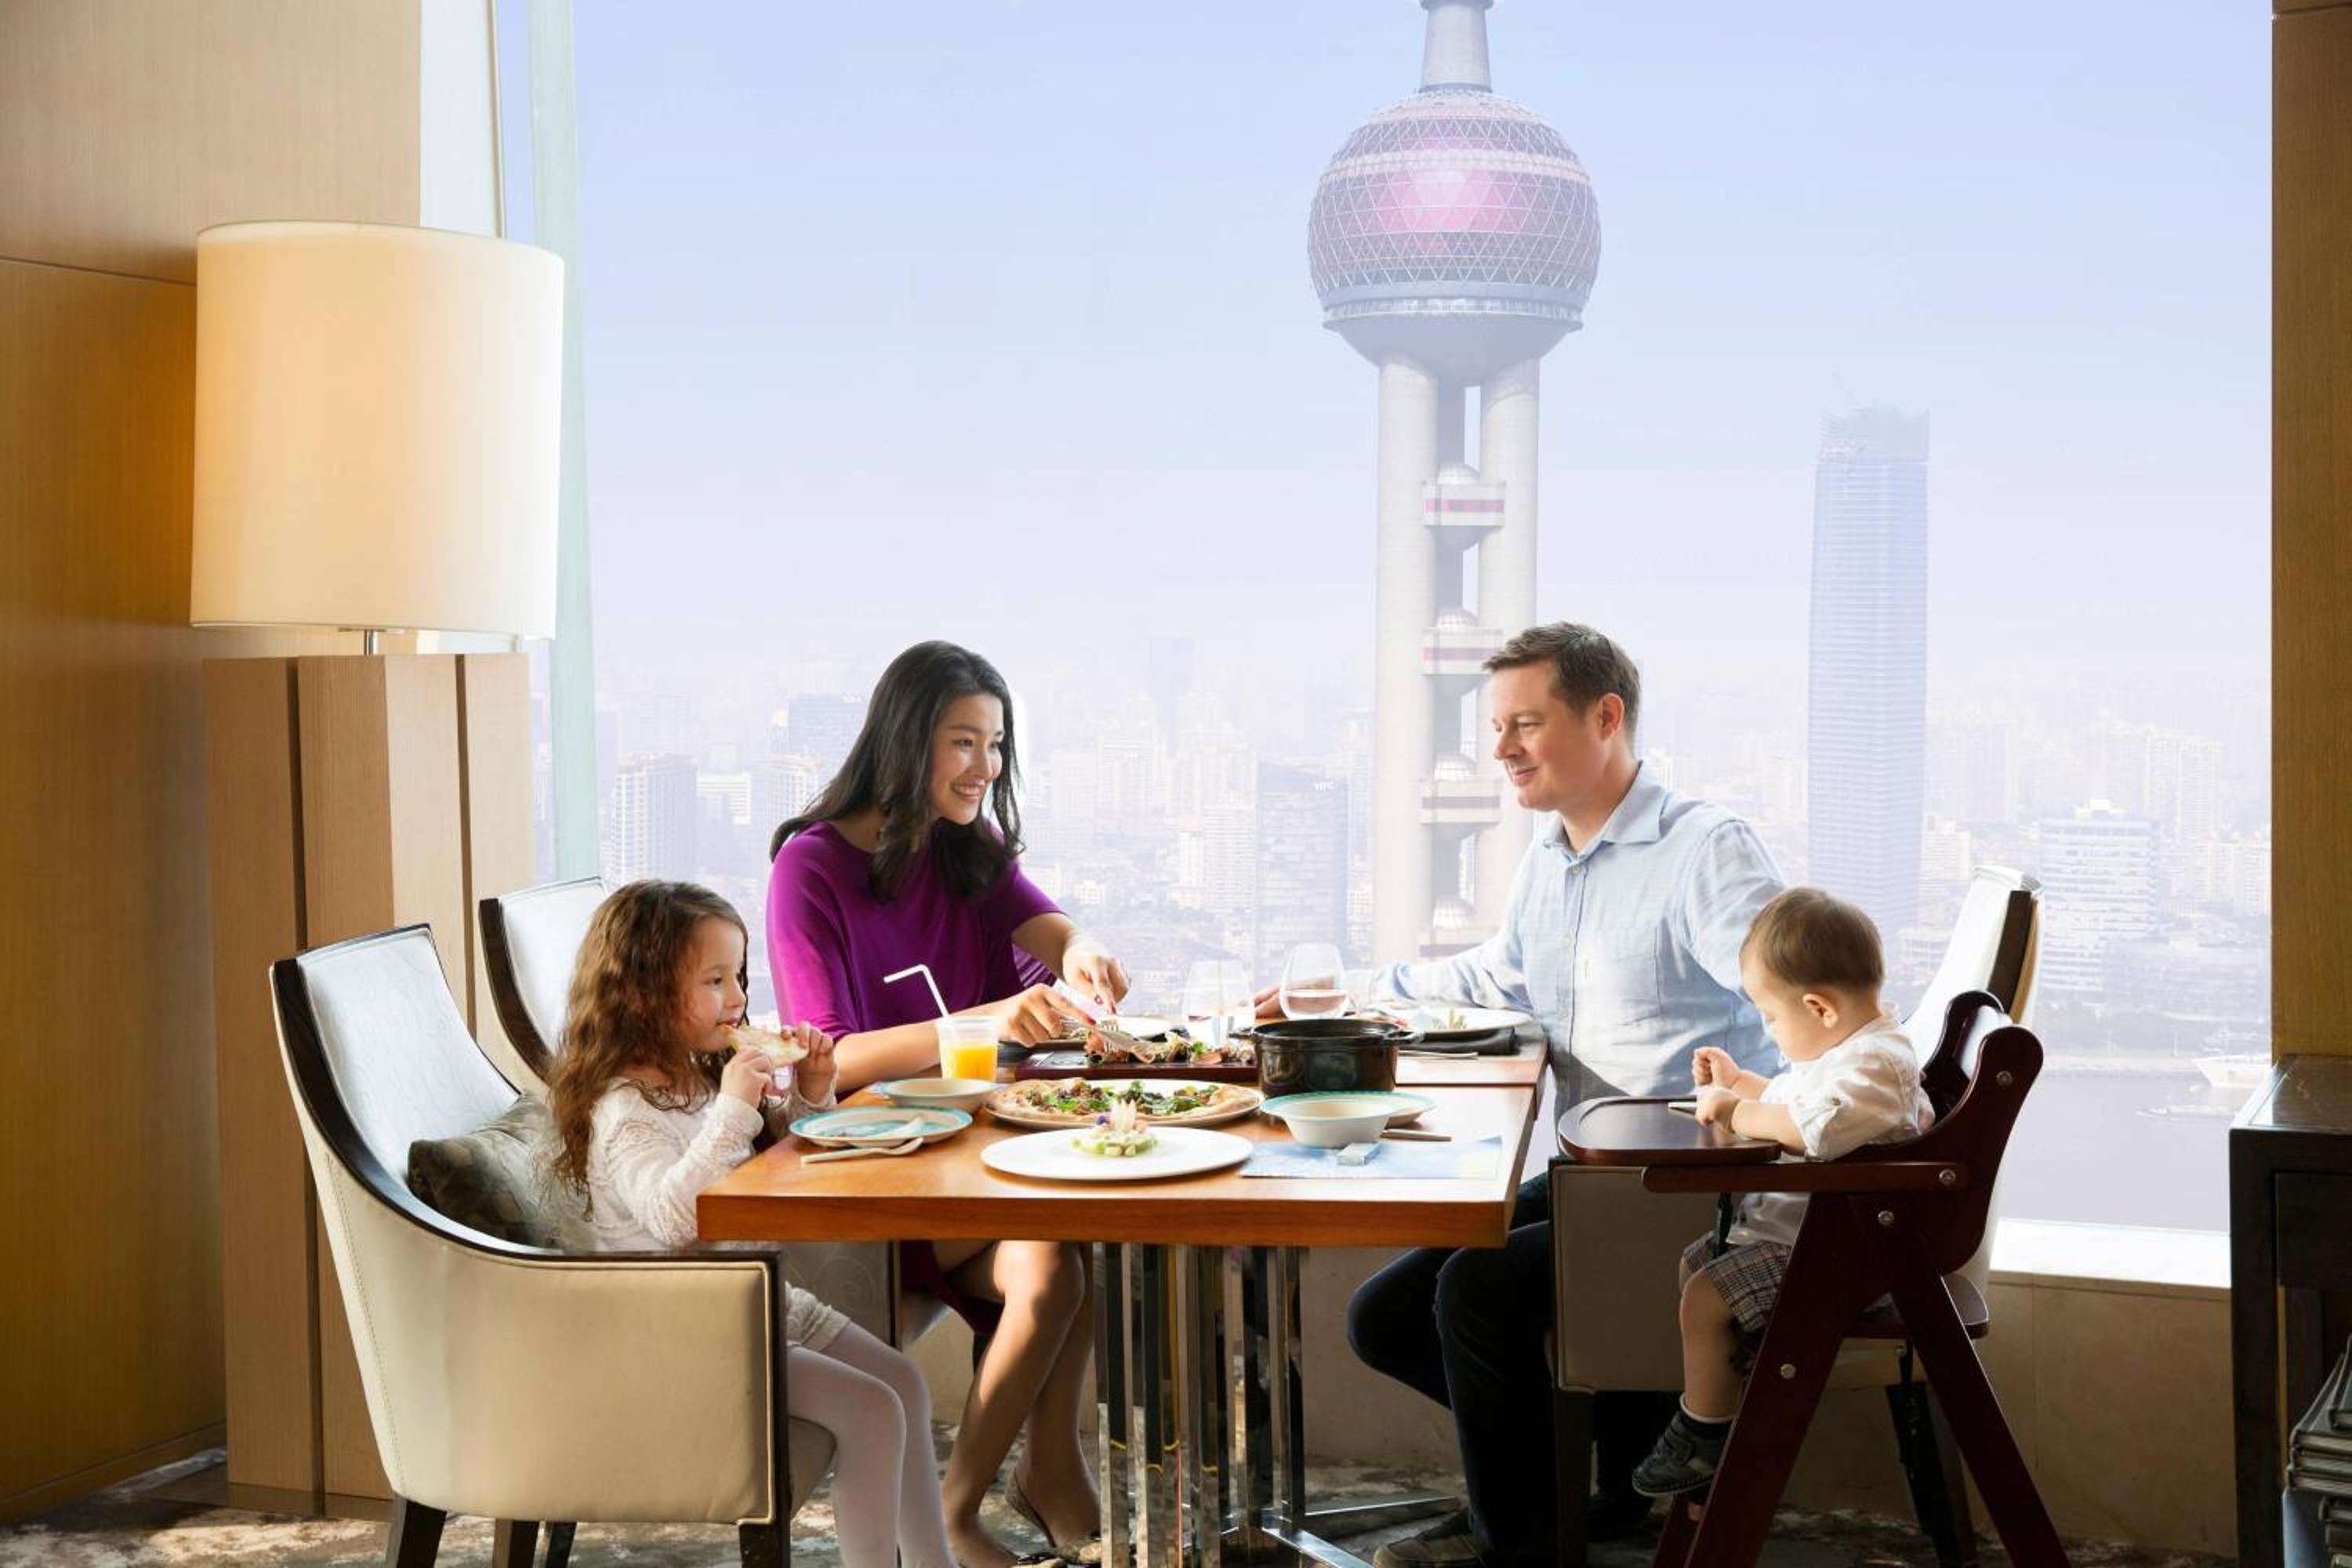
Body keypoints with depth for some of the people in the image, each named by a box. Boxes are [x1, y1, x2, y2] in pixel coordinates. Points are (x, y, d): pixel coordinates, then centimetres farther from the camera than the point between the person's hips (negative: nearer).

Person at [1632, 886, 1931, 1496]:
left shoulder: (1876, 1062, -25)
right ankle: (1709, 1399, 29)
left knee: (1706, 1298, -16)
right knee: (1695, 1262, 21)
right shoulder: (1845, 1047, 11)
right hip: (1787, 1221, 12)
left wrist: (1738, 1111, -31)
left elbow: (1816, 1126, -43)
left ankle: (1704, 1436, 0)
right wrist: (1739, 1083, 20)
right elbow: (1793, 1099, 31)